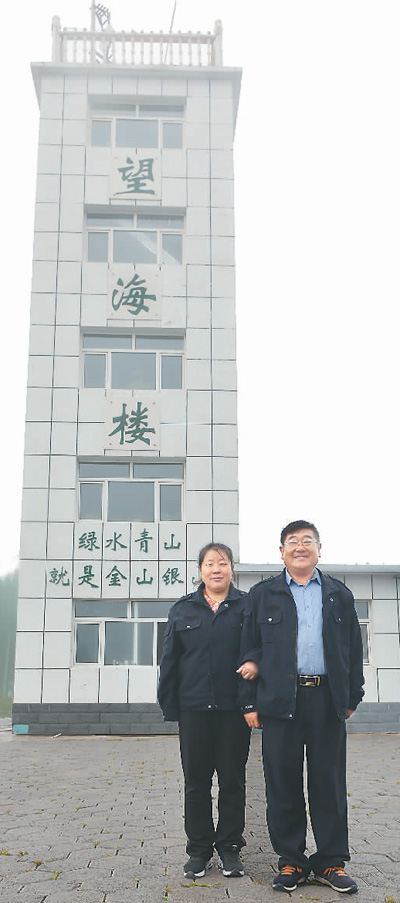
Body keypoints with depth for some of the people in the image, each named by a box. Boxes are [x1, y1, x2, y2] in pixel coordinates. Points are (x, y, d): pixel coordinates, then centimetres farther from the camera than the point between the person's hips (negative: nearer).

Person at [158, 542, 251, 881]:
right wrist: (169, 704, 3)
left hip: (234, 709, -1)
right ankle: (199, 850, 20)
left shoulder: (247, 607, 2)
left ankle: (230, 847, 21)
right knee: (196, 781, 8)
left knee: (232, 780, 8)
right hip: (194, 708, 1)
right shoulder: (183, 610, 8)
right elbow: (169, 659, 8)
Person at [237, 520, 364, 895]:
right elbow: (249, 649, 5)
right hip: (280, 699, -1)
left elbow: (353, 648, 13)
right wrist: (249, 702, -1)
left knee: (329, 782, 5)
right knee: (283, 783, 4)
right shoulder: (262, 594, 8)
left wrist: (352, 696, 7)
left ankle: (330, 862, 17)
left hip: (327, 699, 1)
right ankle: (291, 861, 17)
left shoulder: (339, 594, 13)